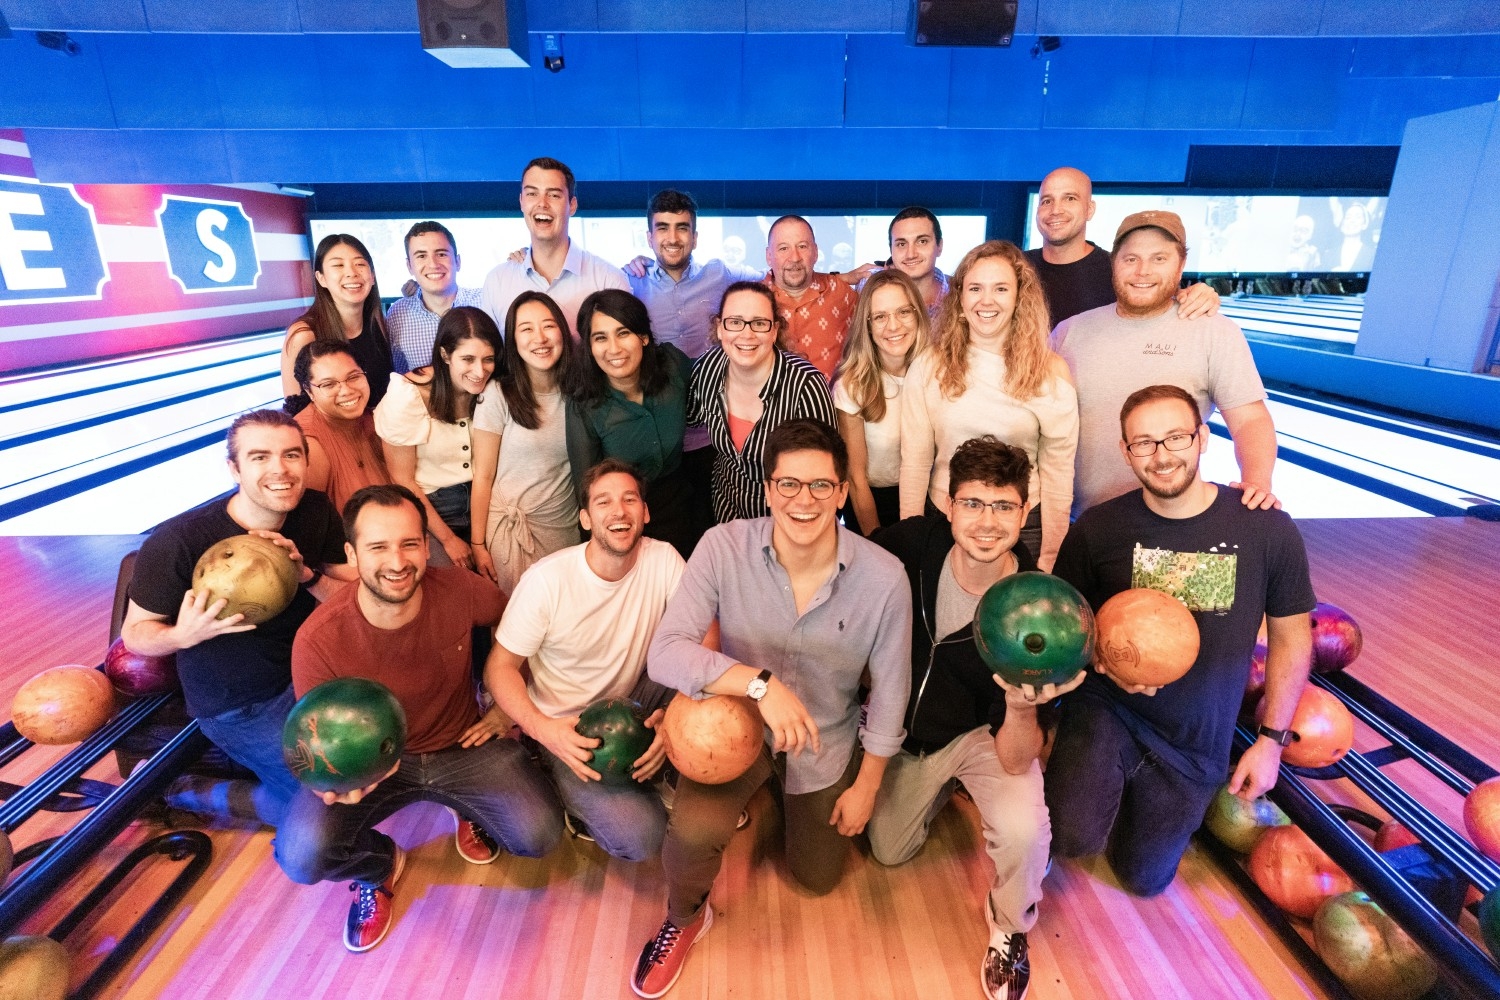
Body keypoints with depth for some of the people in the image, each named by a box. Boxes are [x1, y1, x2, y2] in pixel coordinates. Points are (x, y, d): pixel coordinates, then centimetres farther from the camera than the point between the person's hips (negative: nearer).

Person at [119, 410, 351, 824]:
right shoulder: (177, 542, -23)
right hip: (239, 705, -5)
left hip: (310, 669, 5)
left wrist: (307, 575, -27)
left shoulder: (318, 512, -11)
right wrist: (184, 635, -32)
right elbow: (135, 634, -10)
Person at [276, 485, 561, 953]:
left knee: (539, 836, -18)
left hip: (462, 745, 0)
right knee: (302, 854, -26)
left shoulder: (459, 589, -21)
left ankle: (468, 807, 18)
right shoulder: (318, 639, -23)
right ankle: (380, 864, 12)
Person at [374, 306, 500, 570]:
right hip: (428, 509, -4)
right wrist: (448, 539, -9)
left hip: (479, 501, 4)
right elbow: (402, 480, -11)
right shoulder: (408, 396, -18)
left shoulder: (490, 389, -5)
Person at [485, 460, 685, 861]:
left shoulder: (663, 559, -13)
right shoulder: (546, 579, -20)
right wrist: (542, 727, -31)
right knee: (639, 835, -23)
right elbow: (501, 667, -12)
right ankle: (581, 800, 11)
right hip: (564, 728, -3)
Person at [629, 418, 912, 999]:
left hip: (829, 744, 2)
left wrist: (867, 786, 0)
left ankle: (780, 794, 53)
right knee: (692, 832, -30)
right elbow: (665, 653, -29)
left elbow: (889, 689, -10)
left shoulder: (883, 577, -23)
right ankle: (685, 920, 9)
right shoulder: (723, 547, -25)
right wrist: (760, 683, -44)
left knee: (817, 879, 21)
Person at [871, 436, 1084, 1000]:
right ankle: (943, 786, 47)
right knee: (889, 852, 17)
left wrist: (1022, 707, -50)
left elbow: (1017, 762, -29)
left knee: (1022, 830, -32)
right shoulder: (913, 541, -27)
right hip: (905, 725, 3)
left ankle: (1009, 929, 4)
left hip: (981, 734, -3)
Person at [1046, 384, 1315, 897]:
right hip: (1106, 711, -1)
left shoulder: (1267, 530, -10)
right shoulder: (1097, 528, -12)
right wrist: (1105, 660, -21)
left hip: (1196, 745, 2)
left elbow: (1291, 636, 1)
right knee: (1074, 837, -26)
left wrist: (1272, 738, 1)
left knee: (1144, 879, 14)